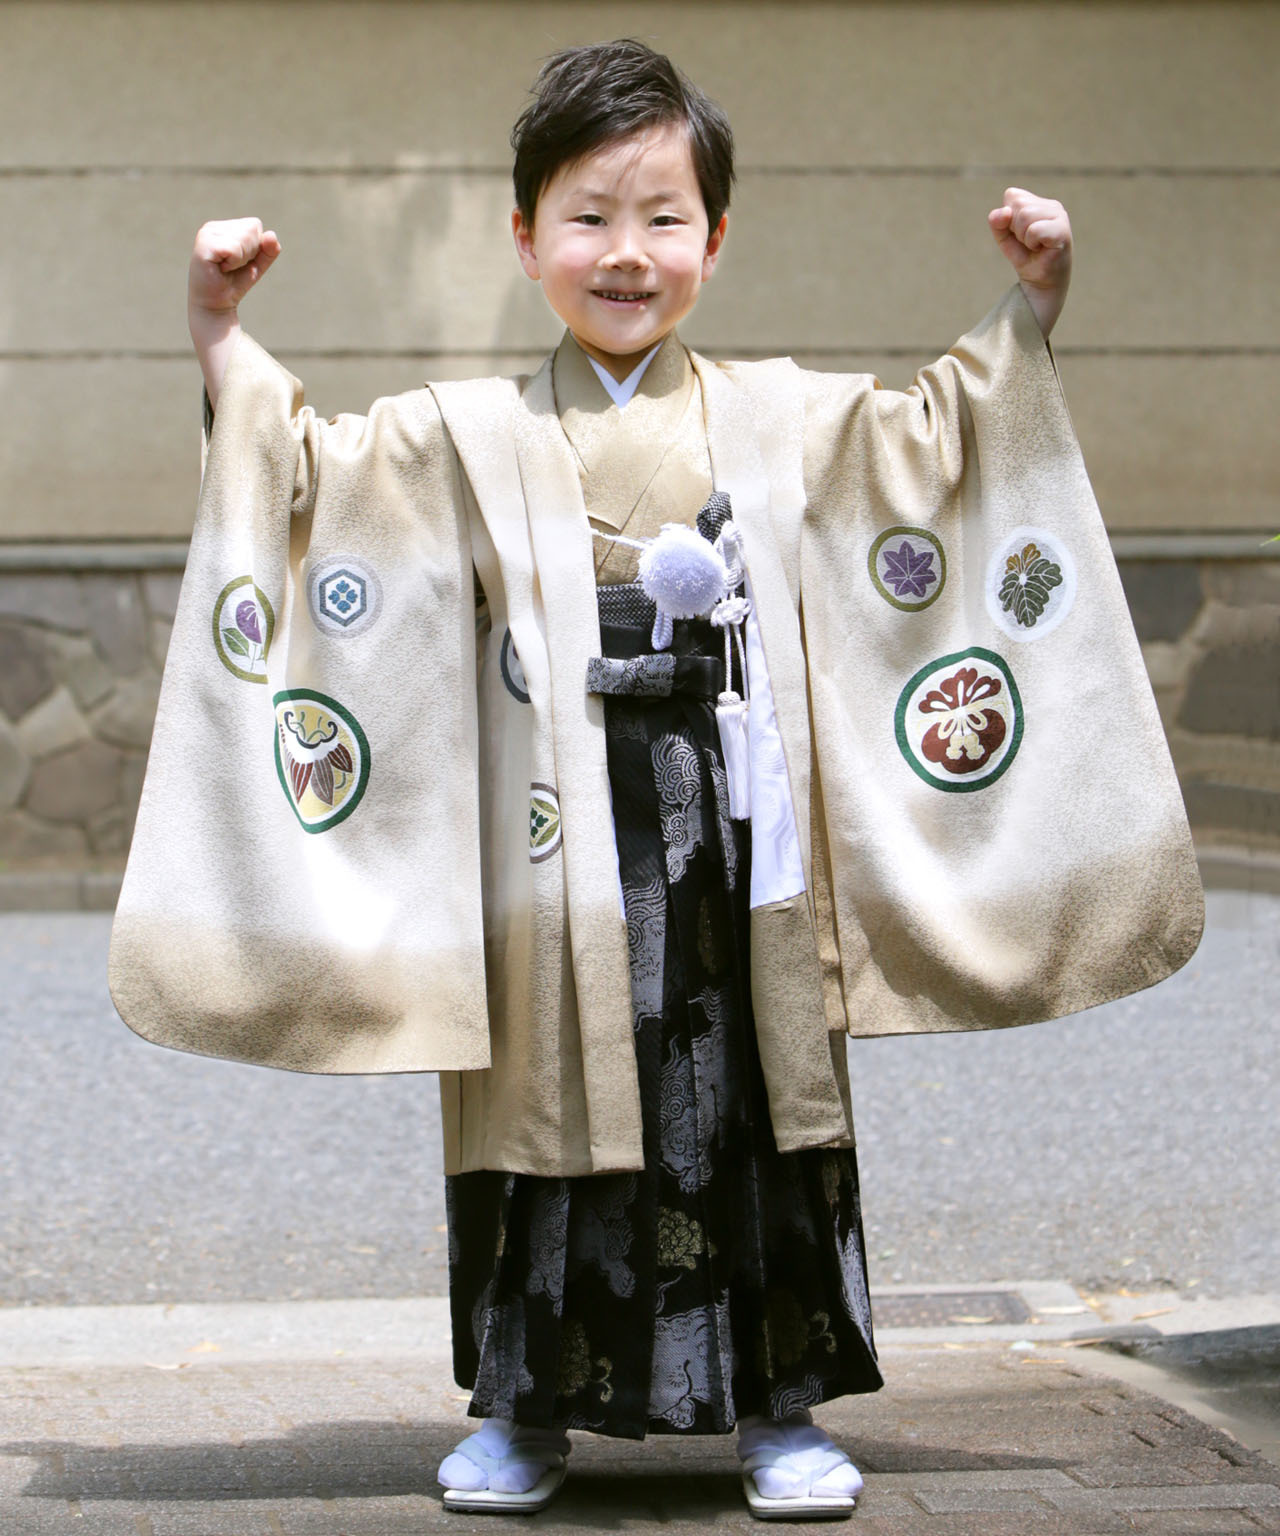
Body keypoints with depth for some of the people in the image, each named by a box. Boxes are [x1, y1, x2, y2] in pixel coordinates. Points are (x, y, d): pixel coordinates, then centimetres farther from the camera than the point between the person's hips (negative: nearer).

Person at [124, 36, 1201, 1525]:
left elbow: (938, 439, 16)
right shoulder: (468, 437, 6)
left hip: (731, 842, 1)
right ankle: (525, 1409, 17)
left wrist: (1026, 314, 7)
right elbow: (314, 470, 2)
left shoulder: (785, 422, 10)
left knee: (756, 1102, 4)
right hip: (555, 857, -1)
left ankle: (778, 1403, 15)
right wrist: (223, 341, -7)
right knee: (549, 1098, 4)